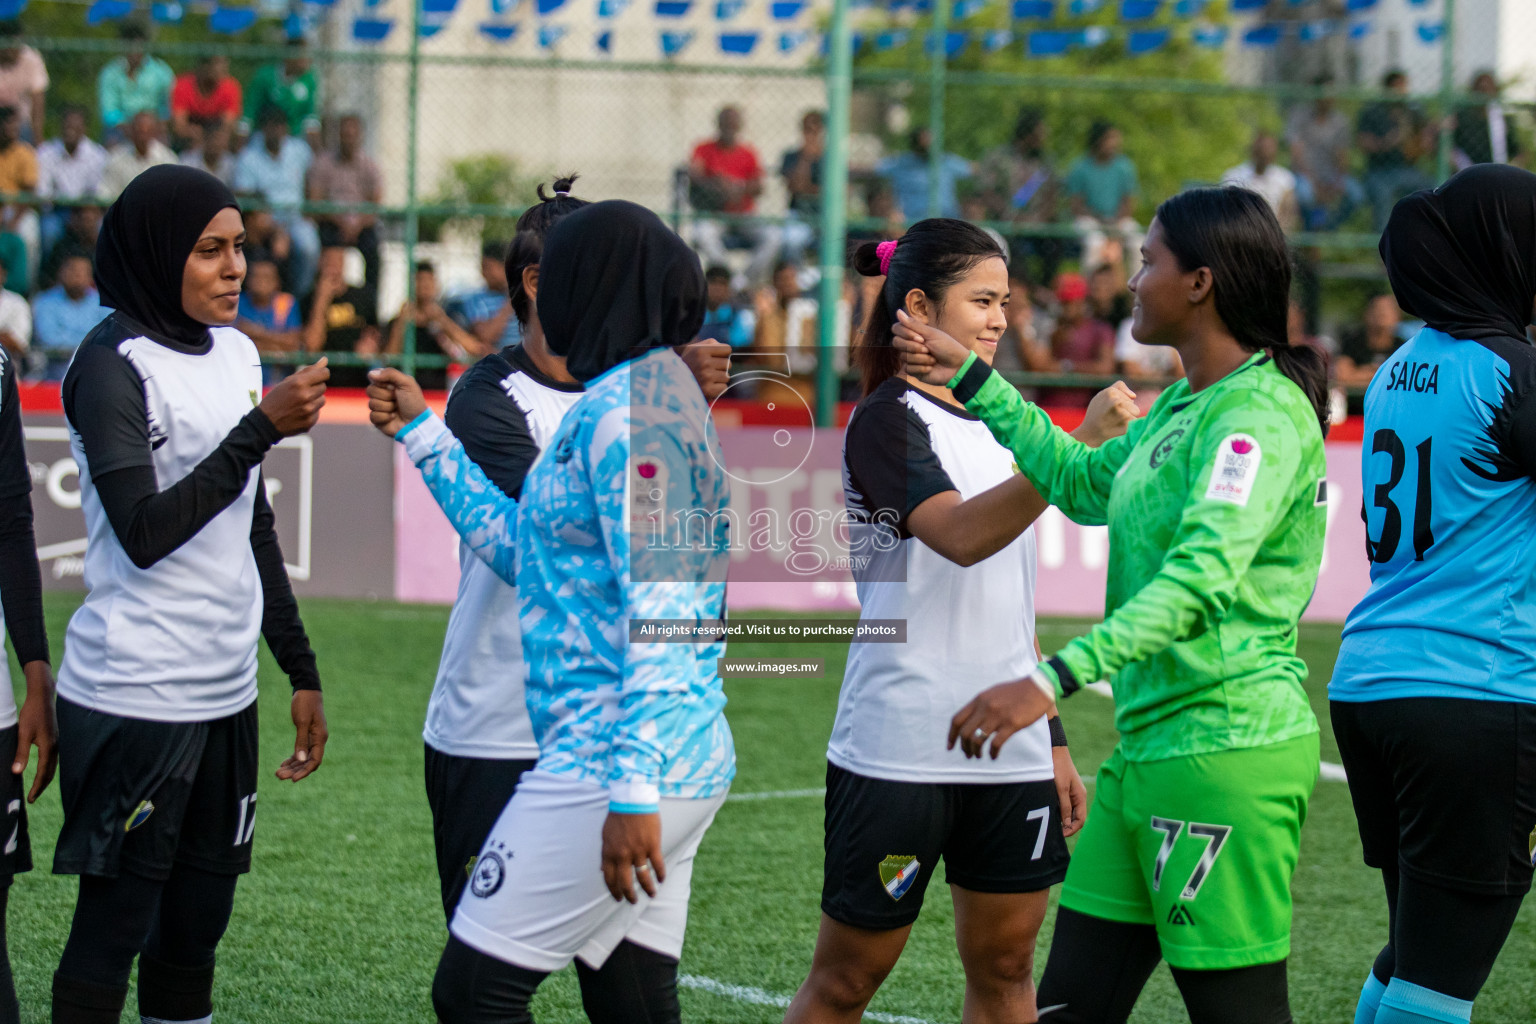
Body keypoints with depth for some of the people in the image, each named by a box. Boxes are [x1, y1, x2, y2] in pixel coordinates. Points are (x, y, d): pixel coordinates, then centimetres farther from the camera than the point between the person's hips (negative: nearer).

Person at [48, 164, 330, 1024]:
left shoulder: (236, 353, 13)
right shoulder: (113, 366, -11)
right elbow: (145, 532, -21)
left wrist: (302, 671, 21)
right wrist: (262, 430, -23)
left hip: (226, 694, 8)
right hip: (134, 698, -7)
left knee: (196, 927, 10)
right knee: (113, 929, -4)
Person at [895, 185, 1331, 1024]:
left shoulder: (1260, 413, -16)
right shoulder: (1182, 405, 15)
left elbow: (1202, 577, -27)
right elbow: (1085, 482, 31)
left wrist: (1054, 680, -34)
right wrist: (970, 380, 27)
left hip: (1226, 751, -10)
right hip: (1148, 748, 10)